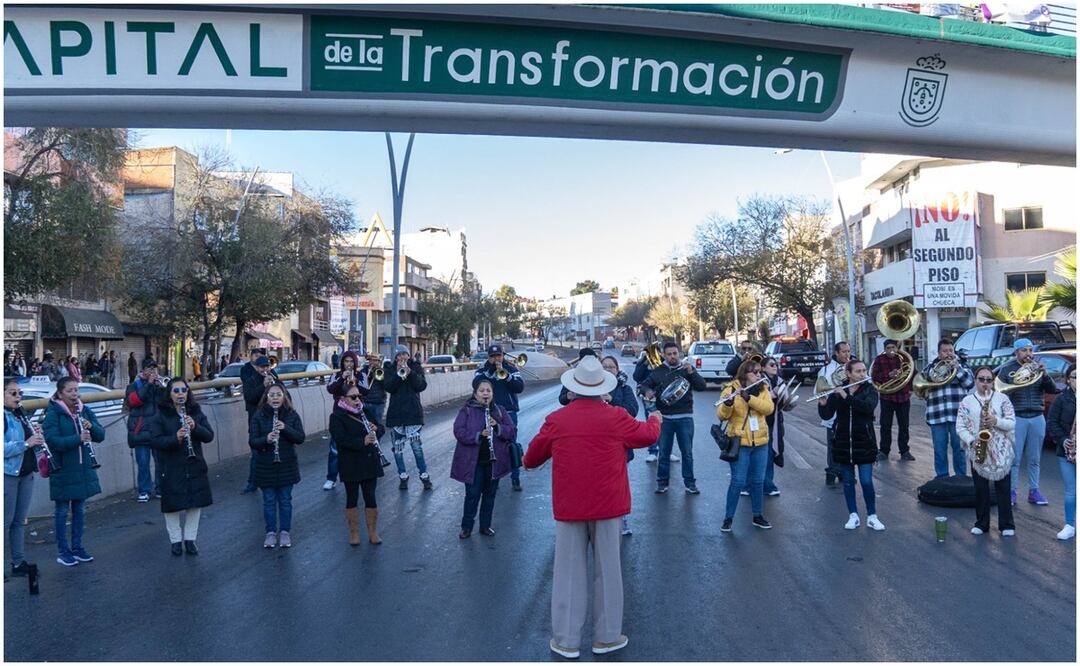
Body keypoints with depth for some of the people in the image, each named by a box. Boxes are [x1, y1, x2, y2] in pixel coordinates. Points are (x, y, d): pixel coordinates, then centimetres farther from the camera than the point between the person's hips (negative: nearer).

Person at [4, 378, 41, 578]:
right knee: (6, 521, -2)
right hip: (7, 474, -7)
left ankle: (19, 562, 20)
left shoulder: (21, 415, 11)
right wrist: (26, 443, -26)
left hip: (26, 473, 7)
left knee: (20, 520, 13)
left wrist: (36, 437, 1)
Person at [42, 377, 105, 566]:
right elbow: (52, 440, -21)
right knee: (62, 511, 6)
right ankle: (62, 551, 16)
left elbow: (101, 436, 3)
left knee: (79, 509, 13)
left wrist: (91, 426, -18)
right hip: (62, 470, -5)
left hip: (83, 469, 5)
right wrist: (78, 438, -33)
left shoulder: (85, 411, 5)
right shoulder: (53, 414, -11)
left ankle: (77, 547, 25)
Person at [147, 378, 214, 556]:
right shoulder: (161, 415, -6)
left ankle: (190, 538, 25)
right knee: (173, 505, 5)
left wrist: (195, 427, -21)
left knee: (195, 504, 9)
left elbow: (209, 436, -3)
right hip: (171, 469, -3)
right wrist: (175, 438, -29)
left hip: (195, 467, 3)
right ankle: (175, 539, 23)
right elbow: (154, 441, -13)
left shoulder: (196, 412, 2)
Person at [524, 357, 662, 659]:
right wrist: (655, 420, 33)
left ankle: (566, 640, 13)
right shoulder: (616, 418, -9)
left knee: (569, 571, 8)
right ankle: (606, 636, 20)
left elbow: (533, 455, 9)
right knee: (607, 569, 11)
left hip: (569, 506, 1)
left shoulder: (556, 419, -7)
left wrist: (527, 462, 33)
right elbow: (648, 435, 10)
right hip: (606, 504, 0)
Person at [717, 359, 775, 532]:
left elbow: (768, 408, -13)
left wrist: (749, 398, -25)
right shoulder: (731, 389, -8)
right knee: (738, 481, -4)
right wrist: (728, 402, -36)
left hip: (760, 442, 4)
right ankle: (728, 518, 7)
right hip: (740, 443, -4)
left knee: (758, 481, 12)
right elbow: (721, 415, -16)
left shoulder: (763, 389, 6)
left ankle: (758, 516, 24)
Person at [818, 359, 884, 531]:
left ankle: (872, 517, 11)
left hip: (864, 442, -2)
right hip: (843, 442, 2)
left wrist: (847, 396, -28)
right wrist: (823, 404, -24)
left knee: (866, 481, -3)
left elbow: (869, 407, -23)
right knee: (848, 481, 8)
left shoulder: (870, 389, -2)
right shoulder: (838, 391, 1)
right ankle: (853, 516, 19)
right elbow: (826, 415, -4)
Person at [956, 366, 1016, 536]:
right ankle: (981, 524, 18)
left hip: (1001, 451, -1)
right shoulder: (966, 401, 5)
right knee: (980, 489, 8)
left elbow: (1012, 423, 0)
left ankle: (1006, 525, 13)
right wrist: (971, 441, -14)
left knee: (1003, 489, 4)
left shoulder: (1002, 399, 4)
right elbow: (960, 427, 1)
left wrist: (996, 421, -18)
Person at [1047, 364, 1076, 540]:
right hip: (1067, 452, 0)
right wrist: (1062, 439, -12)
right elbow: (1052, 422, 0)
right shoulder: (1062, 399, 1)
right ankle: (1070, 526, 13)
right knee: (1071, 491, 4)